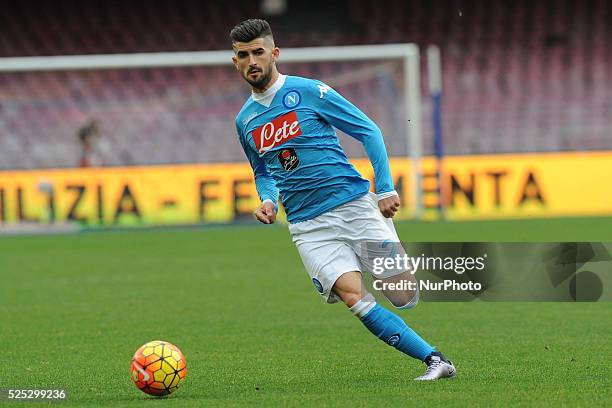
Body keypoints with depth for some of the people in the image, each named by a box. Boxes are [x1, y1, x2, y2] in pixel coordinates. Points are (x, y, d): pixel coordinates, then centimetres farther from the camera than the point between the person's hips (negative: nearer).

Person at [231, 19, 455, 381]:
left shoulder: (309, 92, -2)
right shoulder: (245, 120, 12)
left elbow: (369, 131, 1)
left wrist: (385, 188, -7)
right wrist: (268, 201, 6)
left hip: (354, 205, -2)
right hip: (308, 225, 3)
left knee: (405, 296, -9)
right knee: (353, 295, -20)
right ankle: (435, 360, -13)